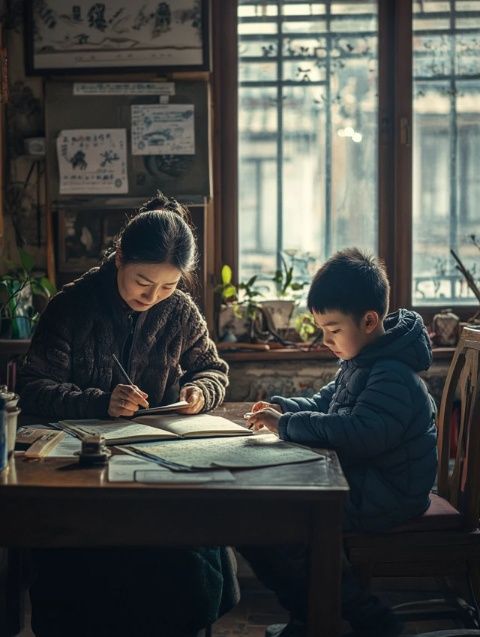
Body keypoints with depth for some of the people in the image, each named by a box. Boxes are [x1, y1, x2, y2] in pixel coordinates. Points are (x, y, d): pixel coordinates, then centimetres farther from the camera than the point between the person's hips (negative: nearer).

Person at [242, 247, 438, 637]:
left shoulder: (393, 377, -22)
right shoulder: (360, 363, 10)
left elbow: (359, 433, -35)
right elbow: (324, 404, 21)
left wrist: (288, 425, -30)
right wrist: (283, 408, 3)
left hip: (383, 498, -11)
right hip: (359, 482, 11)